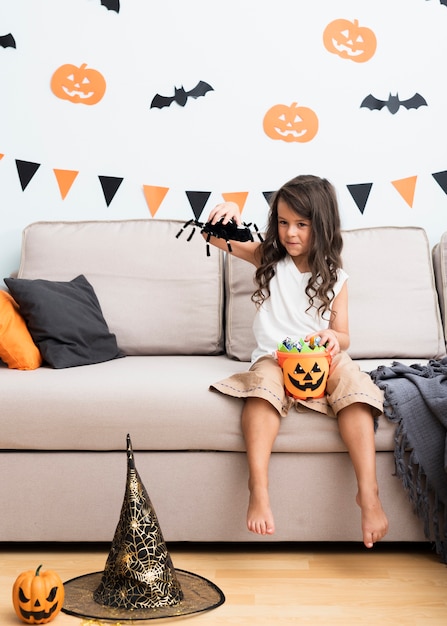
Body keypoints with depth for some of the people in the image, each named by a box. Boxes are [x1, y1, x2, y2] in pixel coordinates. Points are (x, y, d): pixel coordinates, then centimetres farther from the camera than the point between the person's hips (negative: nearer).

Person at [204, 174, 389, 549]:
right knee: (263, 386, -35)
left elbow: (343, 337, 10)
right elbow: (216, 238, 3)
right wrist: (228, 214, -20)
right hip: (273, 358, 0)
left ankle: (368, 492, -35)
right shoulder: (269, 258, 9)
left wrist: (333, 338, -16)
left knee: (353, 384, -32)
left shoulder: (335, 277, 8)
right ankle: (258, 489, -45)